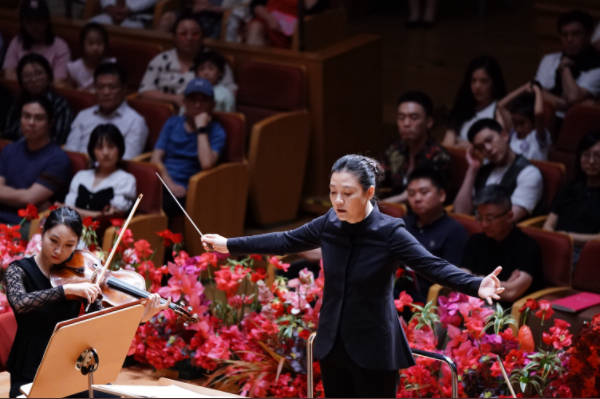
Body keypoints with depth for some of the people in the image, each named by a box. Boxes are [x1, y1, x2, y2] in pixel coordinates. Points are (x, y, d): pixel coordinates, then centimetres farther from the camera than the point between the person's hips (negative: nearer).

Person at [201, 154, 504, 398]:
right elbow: (286, 241, 13)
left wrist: (476, 286, -42)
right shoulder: (329, 224, -1)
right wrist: (228, 245, 18)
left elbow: (433, 266, -25)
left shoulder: (390, 232, -16)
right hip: (333, 344, 5)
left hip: (374, 349, -5)